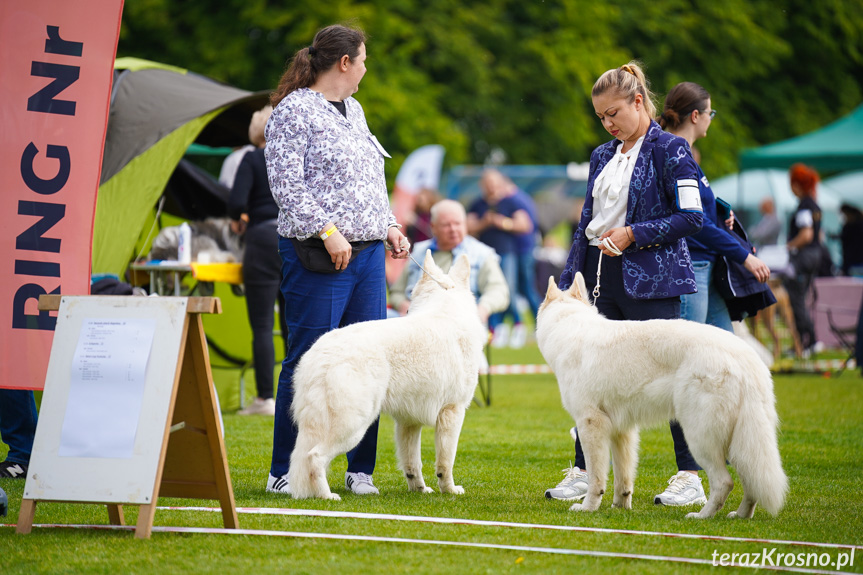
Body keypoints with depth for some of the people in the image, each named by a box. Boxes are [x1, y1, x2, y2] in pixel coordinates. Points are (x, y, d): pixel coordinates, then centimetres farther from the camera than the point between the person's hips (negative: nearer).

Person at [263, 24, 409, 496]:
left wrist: (388, 226, 16)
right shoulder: (293, 111, -7)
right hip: (318, 257, -8)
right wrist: (327, 231, -19)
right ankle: (283, 473, 0)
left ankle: (361, 469, 13)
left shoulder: (352, 110, 20)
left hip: (368, 252, 8)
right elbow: (287, 186, -13)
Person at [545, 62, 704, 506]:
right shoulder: (603, 156, 17)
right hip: (602, 281, 7)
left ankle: (692, 480, 1)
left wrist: (633, 233, -14)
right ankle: (583, 474, 12)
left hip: (650, 281, -7)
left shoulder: (669, 150, -5)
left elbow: (691, 217, -10)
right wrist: (566, 285, 14)